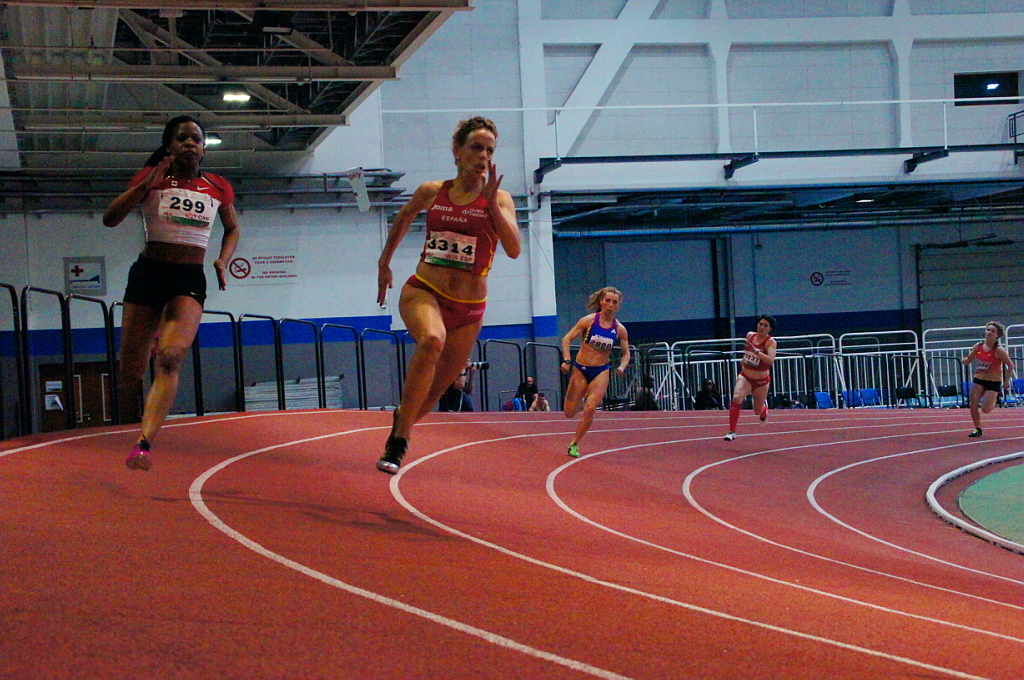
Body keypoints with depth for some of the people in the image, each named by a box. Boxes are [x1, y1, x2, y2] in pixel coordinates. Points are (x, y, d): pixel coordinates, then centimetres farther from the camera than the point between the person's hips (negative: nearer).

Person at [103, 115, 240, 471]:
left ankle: (143, 445, -37)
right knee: (130, 373, 1)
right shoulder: (151, 178, 3)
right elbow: (110, 219, -5)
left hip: (189, 280, -1)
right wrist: (147, 184, -15)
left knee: (170, 358, -26)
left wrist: (223, 260, 5)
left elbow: (232, 230, 25)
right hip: (148, 273, 1)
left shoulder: (219, 188, 8)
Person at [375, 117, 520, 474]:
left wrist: (491, 202, -24)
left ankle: (403, 419, 46)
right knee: (432, 339, -35)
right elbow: (403, 218, 24)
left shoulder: (498, 199, -2)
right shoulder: (430, 192, 2)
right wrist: (384, 262, 28)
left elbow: (514, 250, -18)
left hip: (468, 307, 2)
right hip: (423, 291, -2)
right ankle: (399, 439, -30)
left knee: (436, 388, 11)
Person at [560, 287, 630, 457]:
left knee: (590, 409, -15)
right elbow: (567, 339, -6)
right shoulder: (589, 321, -9)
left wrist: (622, 366, -12)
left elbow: (626, 352, 8)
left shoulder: (619, 329, -2)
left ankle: (574, 444, 3)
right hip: (580, 369, -1)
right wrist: (566, 360, -19)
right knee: (570, 413, 3)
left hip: (601, 372, 1)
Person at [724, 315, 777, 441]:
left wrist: (757, 352, -45)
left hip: (761, 381, -2)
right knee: (736, 398, -26)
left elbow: (771, 360, -36)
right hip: (745, 376, 2)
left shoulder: (771, 342, -17)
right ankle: (732, 432, -22)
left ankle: (764, 406, 53)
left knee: (758, 411, 13)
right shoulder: (750, 335, -2)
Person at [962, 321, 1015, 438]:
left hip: (993, 382, -4)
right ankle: (978, 429, 12)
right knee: (973, 404, -6)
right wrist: (965, 361, -16)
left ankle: (995, 400, 26)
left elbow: (1010, 365, -9)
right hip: (979, 379, 4)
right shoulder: (978, 347, -3)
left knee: (985, 409, -9)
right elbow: (968, 361, 8)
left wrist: (1006, 381, -10)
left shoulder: (999, 350, -17)